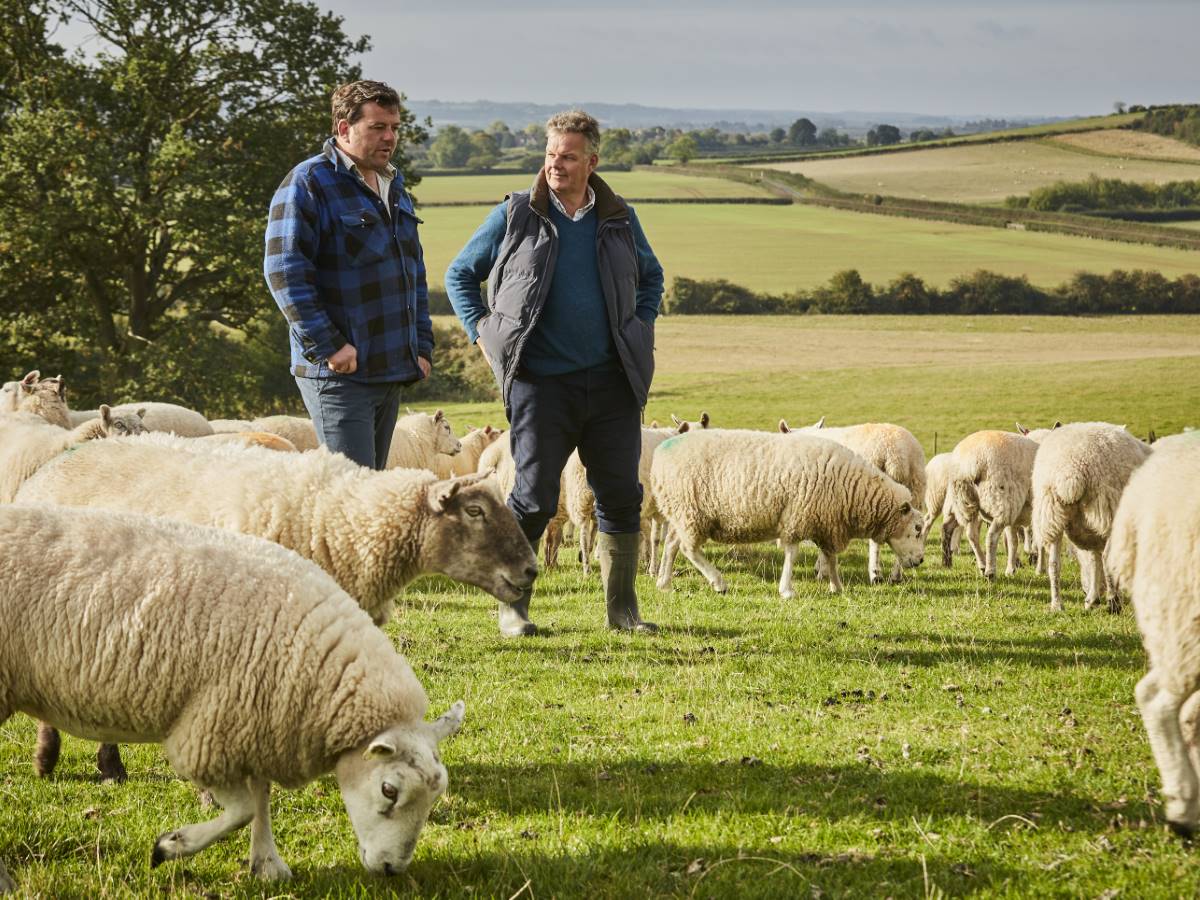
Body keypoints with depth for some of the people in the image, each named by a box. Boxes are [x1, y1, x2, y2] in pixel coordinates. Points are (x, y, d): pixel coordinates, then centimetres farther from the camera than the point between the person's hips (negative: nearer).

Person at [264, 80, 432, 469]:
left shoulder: (394, 188, 18)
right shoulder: (308, 183, -9)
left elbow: (415, 272, 26)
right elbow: (285, 271, -16)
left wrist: (422, 346, 17)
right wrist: (327, 347, -20)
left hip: (391, 372, 8)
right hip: (340, 376, -8)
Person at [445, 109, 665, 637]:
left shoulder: (620, 220, 9)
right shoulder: (514, 216, 1)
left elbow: (651, 277, 27)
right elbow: (460, 275, 11)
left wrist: (641, 332, 14)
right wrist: (482, 334, 2)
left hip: (611, 382, 3)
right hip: (541, 382, -3)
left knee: (620, 496, 4)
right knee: (534, 497, -4)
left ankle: (622, 608, 15)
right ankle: (512, 604, 10)